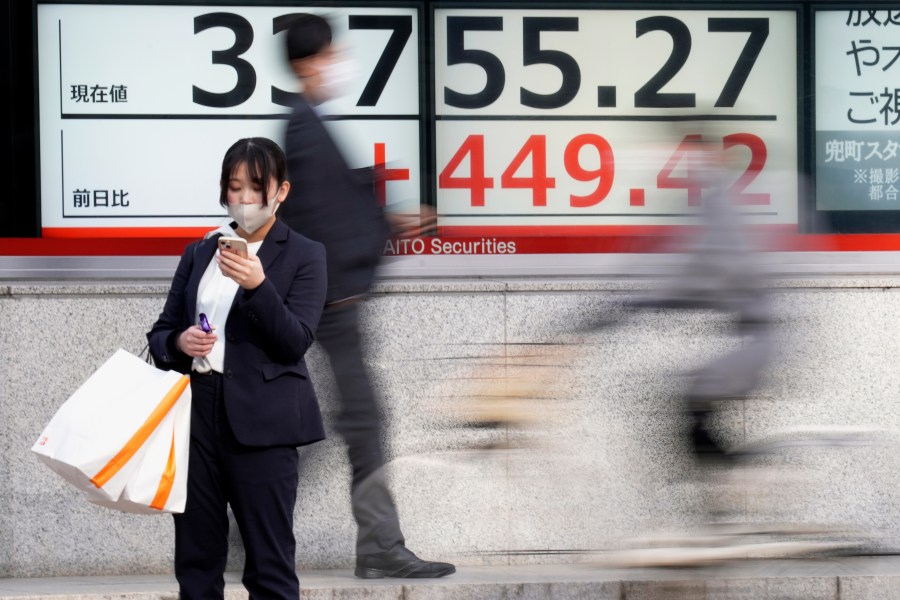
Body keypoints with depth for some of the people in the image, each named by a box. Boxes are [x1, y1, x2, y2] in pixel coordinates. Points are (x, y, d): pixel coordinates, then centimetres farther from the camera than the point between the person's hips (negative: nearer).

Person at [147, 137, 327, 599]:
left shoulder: (304, 256, 1)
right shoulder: (199, 253, 15)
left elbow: (295, 342, -9)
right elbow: (161, 332, 15)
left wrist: (257, 285, -24)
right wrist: (178, 342, -8)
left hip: (260, 422, -4)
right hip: (196, 411, 5)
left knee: (269, 562, -3)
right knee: (195, 557, 8)